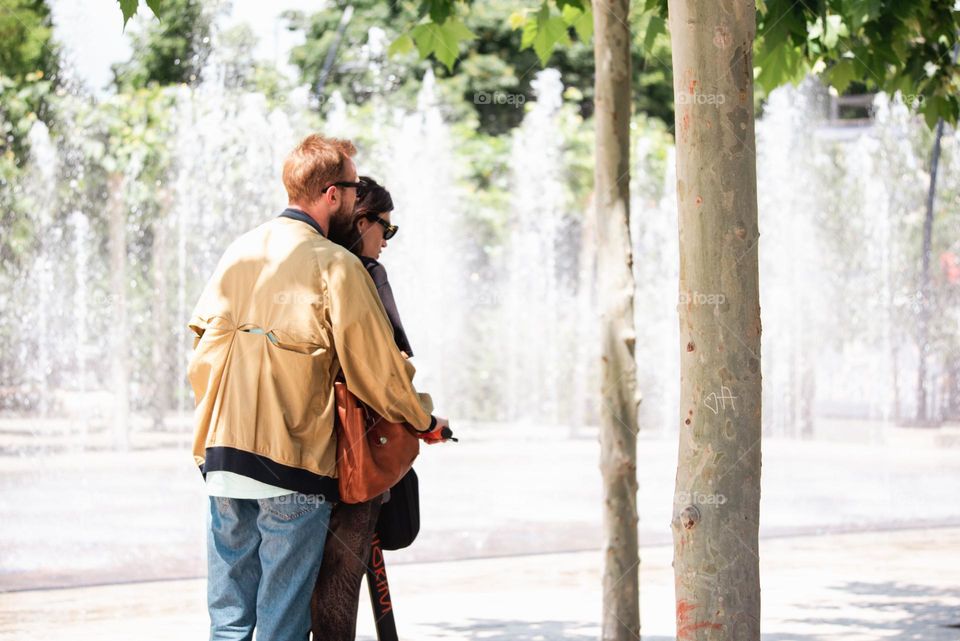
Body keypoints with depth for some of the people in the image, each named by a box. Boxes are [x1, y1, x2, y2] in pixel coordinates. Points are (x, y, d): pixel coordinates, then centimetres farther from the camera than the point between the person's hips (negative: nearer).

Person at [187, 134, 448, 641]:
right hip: (293, 464, -6)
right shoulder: (335, 266, -8)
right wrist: (424, 420, 11)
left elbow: (202, 350, 14)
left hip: (222, 453, 6)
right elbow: (376, 366, -5)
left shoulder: (240, 251, 10)